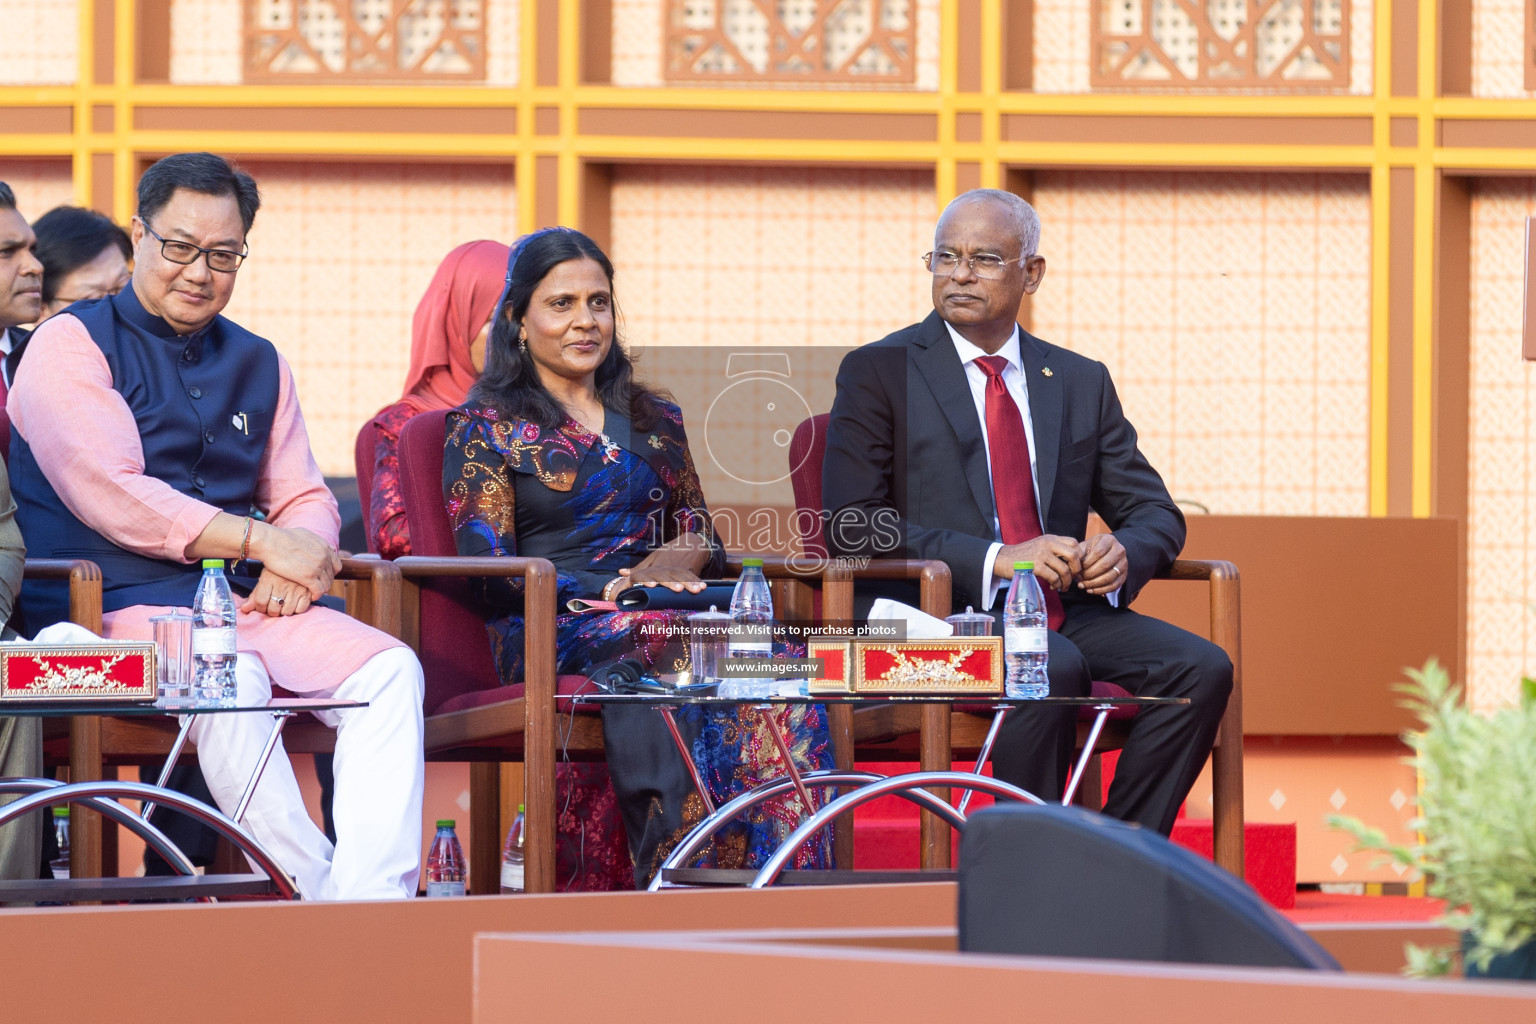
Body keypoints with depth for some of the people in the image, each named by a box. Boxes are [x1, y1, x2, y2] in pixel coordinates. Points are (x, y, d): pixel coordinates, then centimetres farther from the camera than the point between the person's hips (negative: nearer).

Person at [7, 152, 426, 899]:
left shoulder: (256, 362, 22)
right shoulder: (71, 346, 2)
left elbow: (305, 498, 19)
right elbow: (111, 498, -11)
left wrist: (295, 566, -7)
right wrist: (261, 540, -13)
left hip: (248, 601, 6)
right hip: (118, 606, -6)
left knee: (389, 671, -21)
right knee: (231, 684, -37)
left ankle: (373, 901, -34)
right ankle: (314, 900, -34)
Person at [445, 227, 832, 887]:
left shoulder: (654, 422, 26)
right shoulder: (485, 428, 10)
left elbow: (701, 537, 22)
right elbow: (489, 570, 0)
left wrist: (672, 561, -4)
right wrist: (605, 590, -16)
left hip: (662, 608, 4)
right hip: (549, 634, -4)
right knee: (661, 640, -41)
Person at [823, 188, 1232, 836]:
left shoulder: (1081, 382, 18)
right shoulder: (879, 373, 4)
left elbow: (1156, 511, 17)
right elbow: (853, 526, -7)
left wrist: (1123, 552, -10)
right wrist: (996, 558, -18)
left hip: (1066, 612, 5)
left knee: (1201, 669, -20)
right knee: (1056, 671, -35)